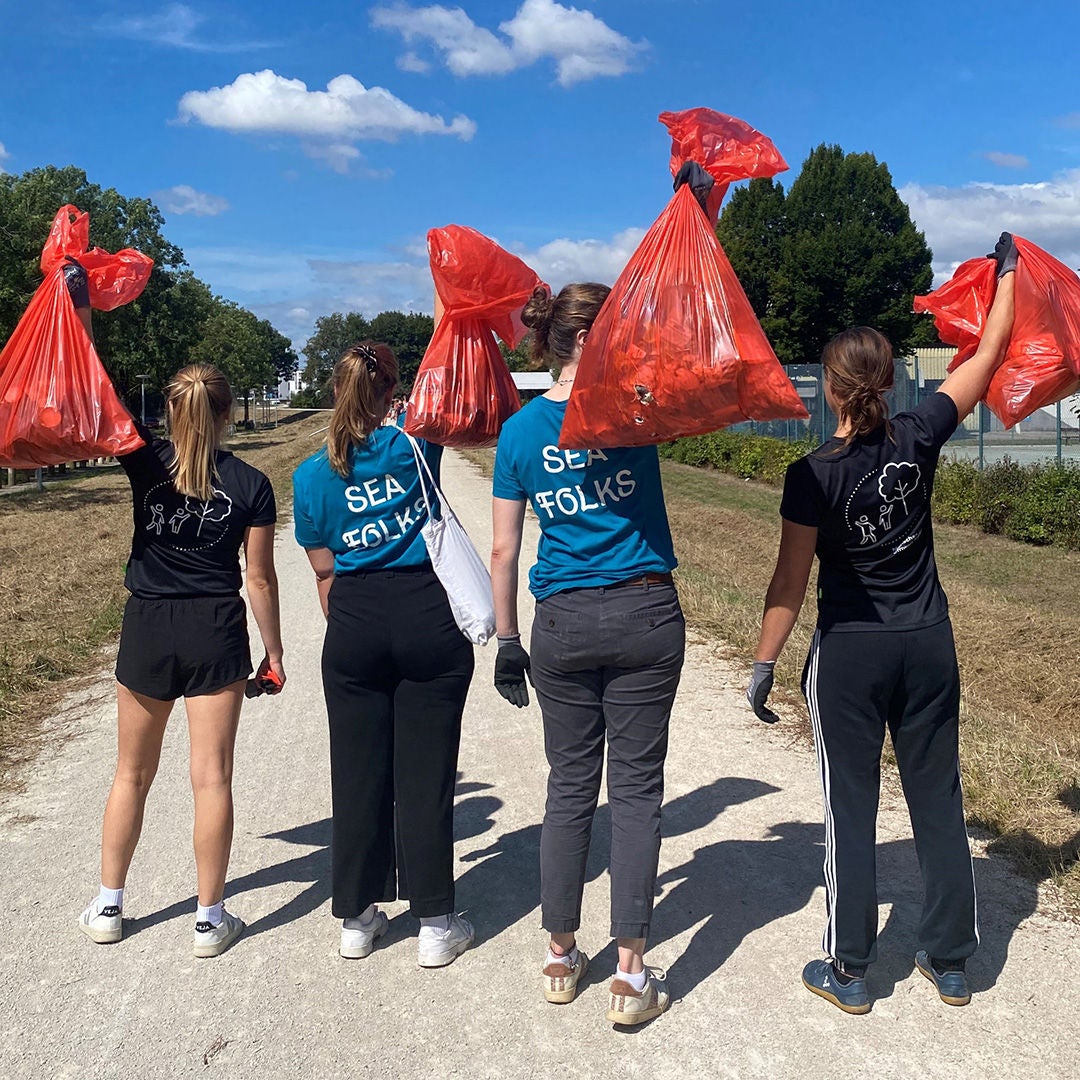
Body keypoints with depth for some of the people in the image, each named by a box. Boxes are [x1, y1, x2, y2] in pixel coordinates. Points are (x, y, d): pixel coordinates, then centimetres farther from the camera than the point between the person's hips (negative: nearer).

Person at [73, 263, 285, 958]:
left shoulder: (146, 462, -5)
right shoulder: (251, 485, -6)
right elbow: (260, 578, -4)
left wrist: (81, 314, 5)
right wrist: (274, 652, 5)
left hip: (147, 628, 2)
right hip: (216, 636, -2)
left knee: (133, 774, 18)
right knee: (212, 777, 5)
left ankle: (108, 908, 29)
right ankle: (211, 920, 14)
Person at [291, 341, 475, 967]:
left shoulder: (312, 477, 2)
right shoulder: (415, 446, -3)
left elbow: (325, 574, 7)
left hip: (355, 622, 2)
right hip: (430, 616, -2)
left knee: (358, 772, 11)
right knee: (426, 772, 5)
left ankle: (358, 919, 23)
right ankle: (436, 924, 14)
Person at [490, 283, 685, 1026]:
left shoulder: (520, 429, 1)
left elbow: (504, 551, 3)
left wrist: (507, 641, 11)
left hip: (563, 623, 3)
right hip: (644, 615, -2)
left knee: (571, 786, 14)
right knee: (637, 786, 5)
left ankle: (562, 957, 25)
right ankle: (631, 976, 11)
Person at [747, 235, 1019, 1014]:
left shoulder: (814, 475, -15)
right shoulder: (919, 440, -7)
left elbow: (792, 579, -13)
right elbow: (990, 355, 5)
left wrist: (764, 663, -4)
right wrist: (1008, 270, 19)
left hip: (849, 655, -3)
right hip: (928, 647, 4)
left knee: (851, 808, 6)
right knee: (938, 800, 13)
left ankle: (849, 971, 17)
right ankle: (951, 963, 26)